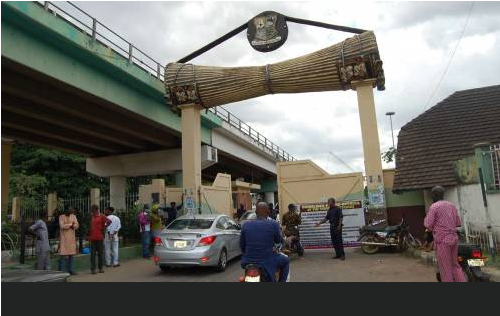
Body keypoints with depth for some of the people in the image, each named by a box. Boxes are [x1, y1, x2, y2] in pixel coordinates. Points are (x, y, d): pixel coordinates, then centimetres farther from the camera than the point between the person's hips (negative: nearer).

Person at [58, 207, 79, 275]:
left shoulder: (73, 216, 11)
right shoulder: (61, 217, -2)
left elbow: (77, 225, 2)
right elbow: (62, 226, -16)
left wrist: (70, 225, -14)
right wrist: (71, 224, -8)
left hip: (72, 238, 5)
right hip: (64, 238, -4)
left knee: (71, 254, 6)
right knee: (63, 254, -6)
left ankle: (70, 270, 13)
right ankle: (62, 271, -1)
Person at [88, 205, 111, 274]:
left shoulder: (101, 216, -5)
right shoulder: (91, 217, 12)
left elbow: (109, 221, -18)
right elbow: (90, 226, 21)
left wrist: (104, 227, -11)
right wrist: (89, 235, 12)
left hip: (100, 238, -4)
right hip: (92, 238, 4)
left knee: (100, 253, 4)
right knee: (93, 254, 2)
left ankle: (100, 268, 13)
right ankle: (93, 269, 5)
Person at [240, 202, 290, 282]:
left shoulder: (245, 225, -3)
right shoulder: (273, 225, -11)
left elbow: (242, 245, 6)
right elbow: (278, 240, 5)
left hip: (248, 261, 4)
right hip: (267, 262, -3)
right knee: (285, 261, 24)